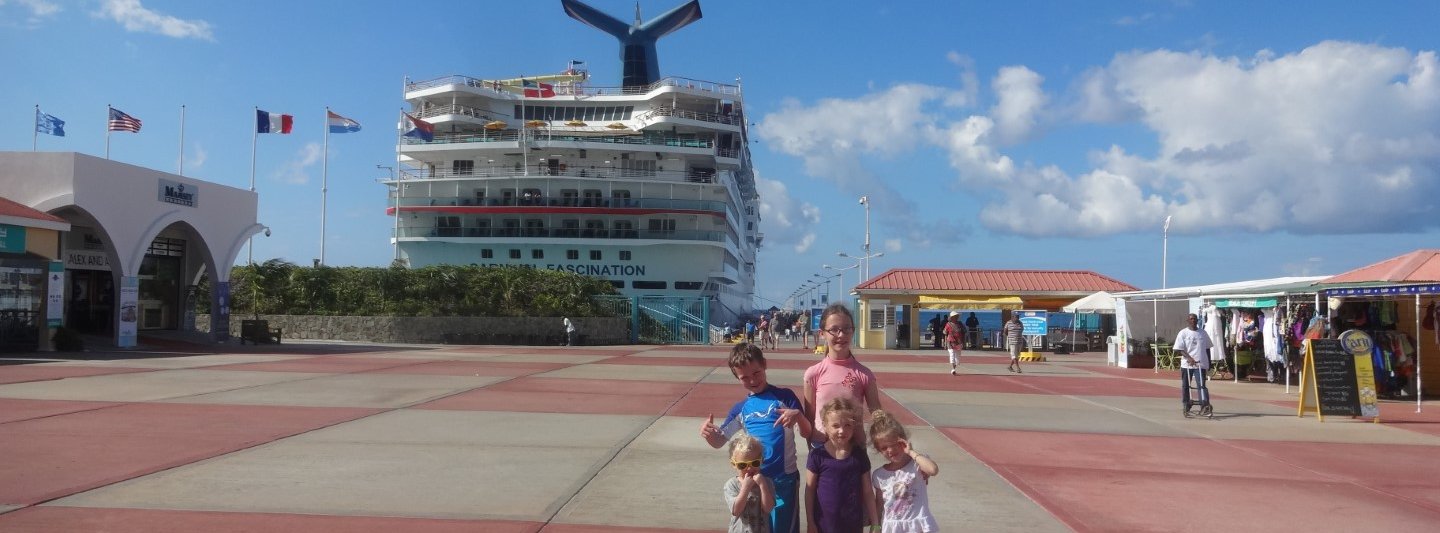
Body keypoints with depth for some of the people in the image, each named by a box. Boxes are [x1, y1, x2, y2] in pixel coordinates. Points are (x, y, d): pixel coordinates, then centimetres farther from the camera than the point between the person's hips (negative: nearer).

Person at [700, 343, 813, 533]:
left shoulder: (784, 396, -2)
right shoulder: (740, 409, 8)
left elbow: (807, 433, -5)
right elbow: (719, 441, 10)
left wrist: (797, 415, -26)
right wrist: (708, 433, -12)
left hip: (784, 478, -3)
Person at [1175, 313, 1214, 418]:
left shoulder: (1202, 333, 9)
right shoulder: (1183, 333, -1)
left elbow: (1207, 348, 17)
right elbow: (1179, 349, -8)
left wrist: (1209, 362, 15)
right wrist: (1189, 358, -21)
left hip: (1201, 364, 1)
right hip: (1187, 364, -1)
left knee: (1201, 385, -8)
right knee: (1185, 386, 7)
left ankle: (1205, 407, -14)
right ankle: (1186, 407, 19)